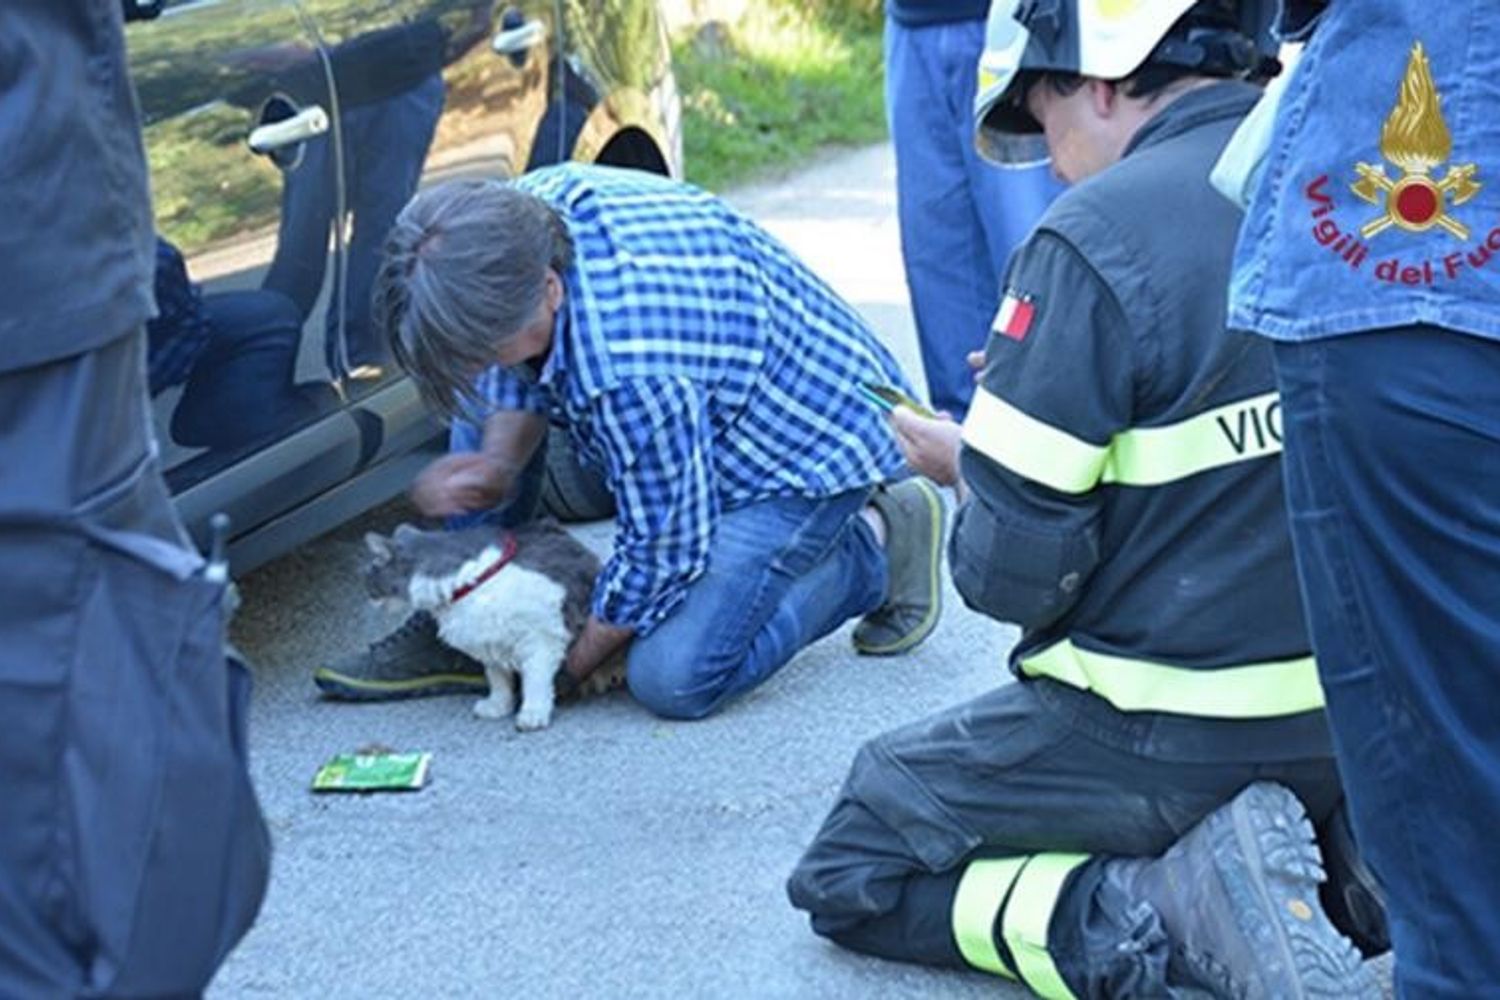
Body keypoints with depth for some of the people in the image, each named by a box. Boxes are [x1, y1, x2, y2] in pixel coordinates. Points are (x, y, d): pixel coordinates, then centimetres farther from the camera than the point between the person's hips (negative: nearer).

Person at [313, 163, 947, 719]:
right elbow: (521, 375, 5)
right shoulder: (518, 214, -16)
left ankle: (878, 545, 0)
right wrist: (498, 463, -13)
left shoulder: (632, 374, -41)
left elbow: (660, 551, -26)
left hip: (814, 449, -9)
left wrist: (569, 666, -11)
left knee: (674, 679, -21)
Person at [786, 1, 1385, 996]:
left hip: (1167, 737, -7)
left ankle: (1171, 913, -9)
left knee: (851, 877, 12)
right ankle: (1343, 851, 8)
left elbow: (1012, 574, -18)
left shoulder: (1093, 241, -20)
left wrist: (967, 465, 3)